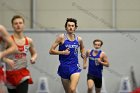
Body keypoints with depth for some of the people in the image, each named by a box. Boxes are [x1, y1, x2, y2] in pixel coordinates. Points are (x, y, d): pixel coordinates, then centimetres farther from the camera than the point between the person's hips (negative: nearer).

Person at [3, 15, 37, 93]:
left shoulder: (29, 41, 3)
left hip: (23, 73, 1)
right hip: (11, 73, -1)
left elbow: (34, 53, 19)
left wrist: (33, 58, -2)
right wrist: (7, 60, -30)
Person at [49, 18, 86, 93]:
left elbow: (82, 48, 28)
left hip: (75, 67, 1)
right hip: (64, 67, 0)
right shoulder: (61, 37, -4)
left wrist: (83, 54, 8)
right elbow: (51, 51, -6)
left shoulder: (79, 39, 5)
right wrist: (62, 52, -17)